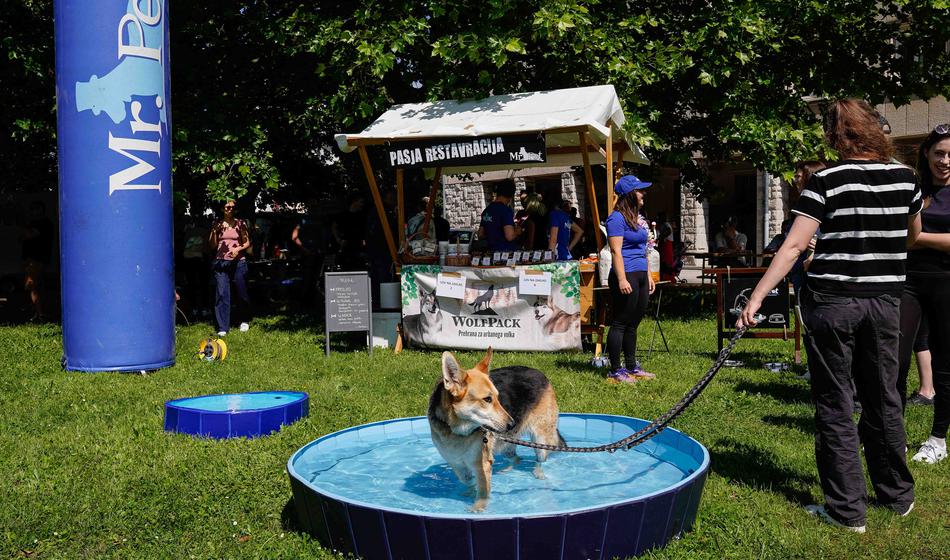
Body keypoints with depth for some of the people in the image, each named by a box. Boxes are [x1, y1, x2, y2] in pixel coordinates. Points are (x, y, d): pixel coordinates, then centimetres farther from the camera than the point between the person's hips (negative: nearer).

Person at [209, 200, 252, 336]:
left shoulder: (240, 223, 5)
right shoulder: (217, 224, 8)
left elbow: (247, 243, 7)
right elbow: (213, 245, 6)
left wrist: (238, 249, -12)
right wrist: (215, 231, -9)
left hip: (238, 262, -1)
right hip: (220, 262, 1)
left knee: (241, 292, 6)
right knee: (221, 294, -4)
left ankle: (245, 321, 28)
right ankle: (222, 327, -1)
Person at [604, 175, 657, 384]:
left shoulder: (637, 217, 18)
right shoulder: (617, 218, -10)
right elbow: (616, 251, -16)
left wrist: (648, 275, 20)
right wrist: (622, 279, -21)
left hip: (640, 276, 9)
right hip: (626, 275, -9)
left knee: (632, 324, 14)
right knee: (620, 324, -3)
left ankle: (632, 367, 22)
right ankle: (615, 371, 2)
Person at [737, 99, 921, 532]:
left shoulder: (827, 180, -10)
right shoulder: (904, 178, 4)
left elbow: (793, 246, -18)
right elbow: (913, 236, 21)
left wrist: (756, 297, -18)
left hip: (832, 301, -4)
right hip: (885, 301, 5)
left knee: (835, 405, 4)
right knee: (883, 399, 18)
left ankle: (847, 510, 10)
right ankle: (897, 495, 32)